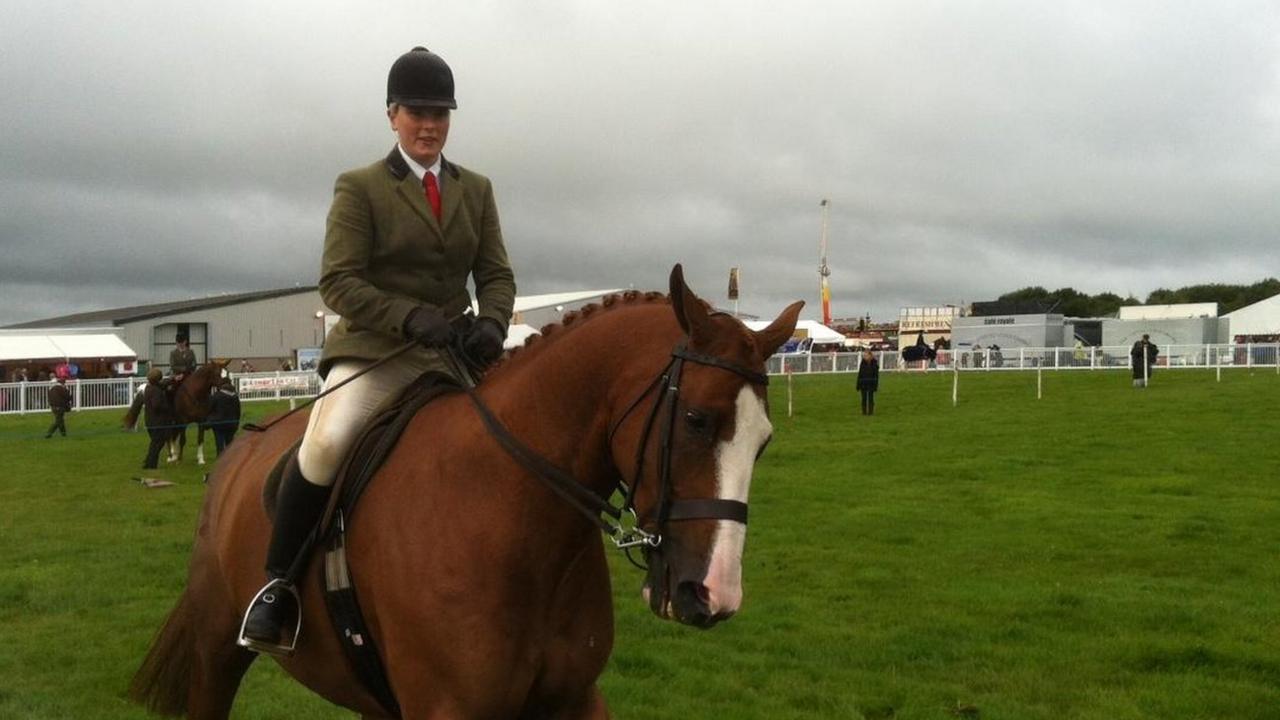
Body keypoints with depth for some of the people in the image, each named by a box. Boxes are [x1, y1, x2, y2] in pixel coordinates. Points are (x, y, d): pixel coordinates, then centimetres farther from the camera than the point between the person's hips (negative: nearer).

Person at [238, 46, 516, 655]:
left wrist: (491, 324, -14)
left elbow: (496, 274, 9)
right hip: (374, 350, -5)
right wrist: (410, 317, -23)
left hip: (454, 353, 5)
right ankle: (279, 583, -11)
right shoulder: (359, 188, 1)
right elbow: (338, 282, -8)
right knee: (328, 441, -30)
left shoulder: (476, 190, 13)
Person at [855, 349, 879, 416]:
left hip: (871, 384, -2)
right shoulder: (862, 363, 4)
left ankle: (871, 411, 7)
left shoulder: (874, 364, -4)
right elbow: (860, 375, 6)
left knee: (871, 398, 1)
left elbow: (876, 375, -3)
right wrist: (858, 385, 3)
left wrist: (876, 385, -8)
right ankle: (864, 411, 10)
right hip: (863, 384, 2)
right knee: (864, 398, 4)